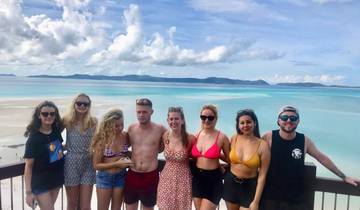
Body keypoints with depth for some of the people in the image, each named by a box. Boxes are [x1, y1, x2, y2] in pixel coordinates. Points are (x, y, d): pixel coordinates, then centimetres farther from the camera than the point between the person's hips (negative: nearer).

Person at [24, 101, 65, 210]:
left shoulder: (57, 131, -1)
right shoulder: (34, 138, -16)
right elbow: (28, 166, -15)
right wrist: (28, 192, -16)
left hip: (56, 179, 5)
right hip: (40, 183, -5)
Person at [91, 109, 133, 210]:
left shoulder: (125, 136, -7)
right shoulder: (102, 139, -18)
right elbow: (96, 165, -14)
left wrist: (127, 159, -2)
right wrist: (116, 164, -21)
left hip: (121, 177, 3)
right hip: (105, 178, -3)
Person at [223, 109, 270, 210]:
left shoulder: (263, 145, -15)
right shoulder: (234, 139, -7)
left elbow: (262, 175, -13)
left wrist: (256, 201, -13)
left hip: (250, 186, -3)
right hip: (231, 183, 3)